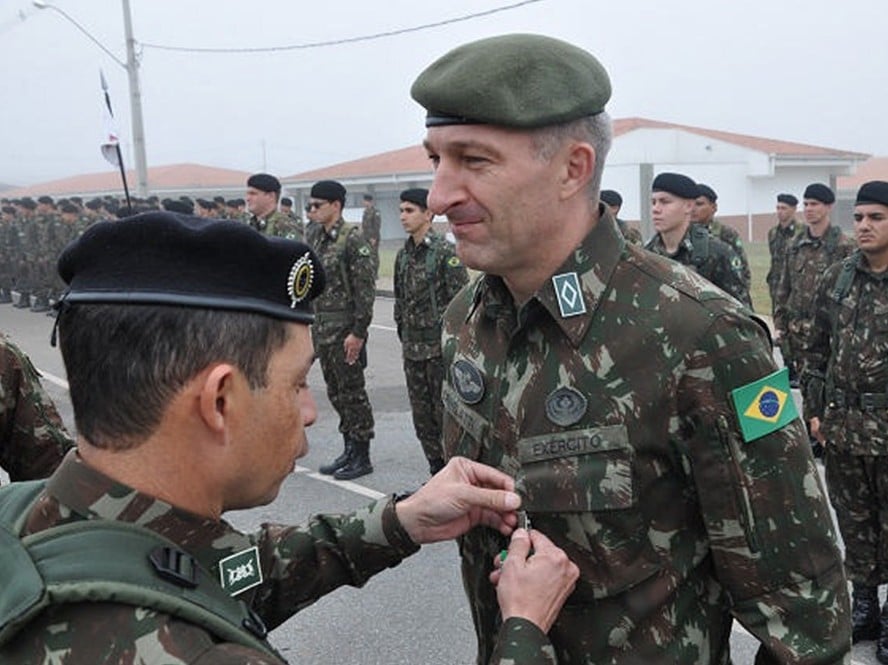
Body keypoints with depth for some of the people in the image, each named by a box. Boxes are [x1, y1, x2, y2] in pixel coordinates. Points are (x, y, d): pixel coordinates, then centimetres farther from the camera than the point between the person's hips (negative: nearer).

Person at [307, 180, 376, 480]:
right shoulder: (316, 238, 12)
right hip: (322, 328, 8)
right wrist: (312, 325, 15)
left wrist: (358, 332, -19)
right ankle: (349, 450, 25)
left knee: (352, 392, -1)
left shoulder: (353, 240, -13)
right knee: (335, 393, 14)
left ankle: (362, 457, 10)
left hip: (345, 330, -8)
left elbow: (366, 289, -17)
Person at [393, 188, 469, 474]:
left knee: (446, 412, -1)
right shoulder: (404, 254, 11)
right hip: (413, 349, 7)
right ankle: (437, 470, 24)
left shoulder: (446, 252, -11)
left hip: (439, 346, -7)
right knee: (422, 416, 12)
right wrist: (404, 337, 15)